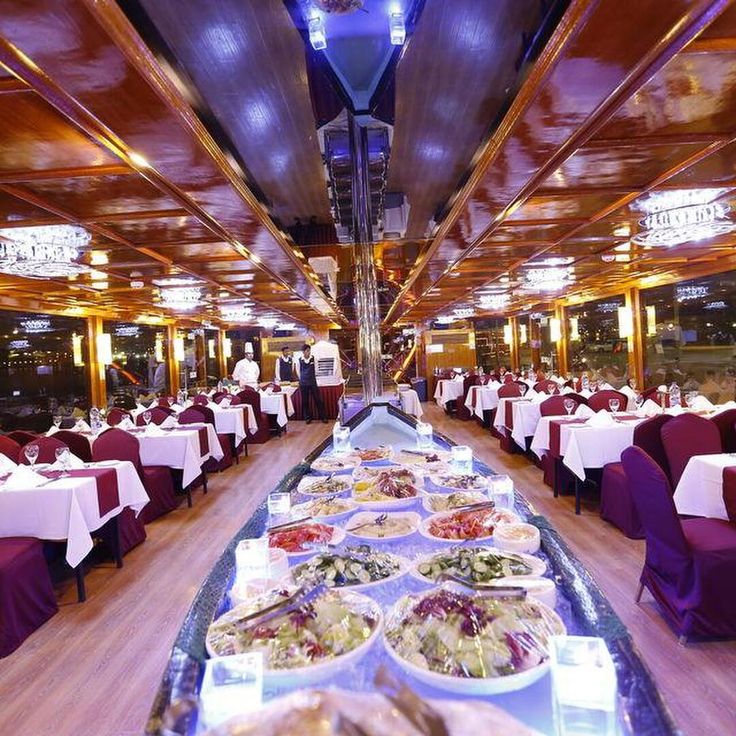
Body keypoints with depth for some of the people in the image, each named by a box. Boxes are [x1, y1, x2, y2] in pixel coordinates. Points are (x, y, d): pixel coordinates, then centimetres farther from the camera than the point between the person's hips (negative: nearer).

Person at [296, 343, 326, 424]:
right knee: (305, 401, 6)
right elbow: (298, 371, 10)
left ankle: (323, 417, 7)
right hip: (303, 384, 0)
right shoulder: (299, 360, -4)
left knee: (318, 400, 1)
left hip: (313, 382, 0)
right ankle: (308, 417, 18)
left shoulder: (313, 358, -3)